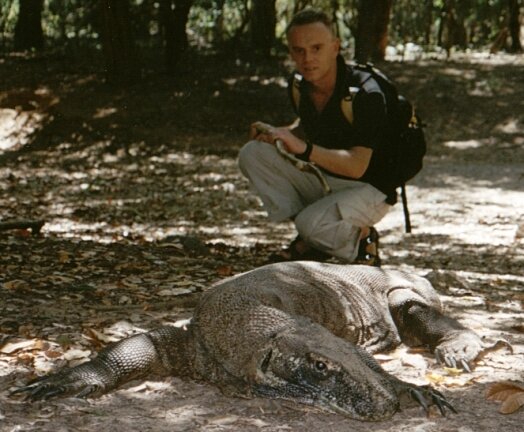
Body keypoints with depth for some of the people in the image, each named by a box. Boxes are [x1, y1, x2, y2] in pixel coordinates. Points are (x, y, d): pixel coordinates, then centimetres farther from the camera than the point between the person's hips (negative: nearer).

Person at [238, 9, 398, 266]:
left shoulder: (365, 93, -24)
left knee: (312, 224, -35)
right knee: (253, 154, -9)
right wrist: (275, 133, -4)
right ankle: (309, 242, -2)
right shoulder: (299, 85, -3)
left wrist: (304, 148, -42)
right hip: (323, 179, 8)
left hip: (370, 190, -8)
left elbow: (357, 166, -31)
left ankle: (360, 239, 0)